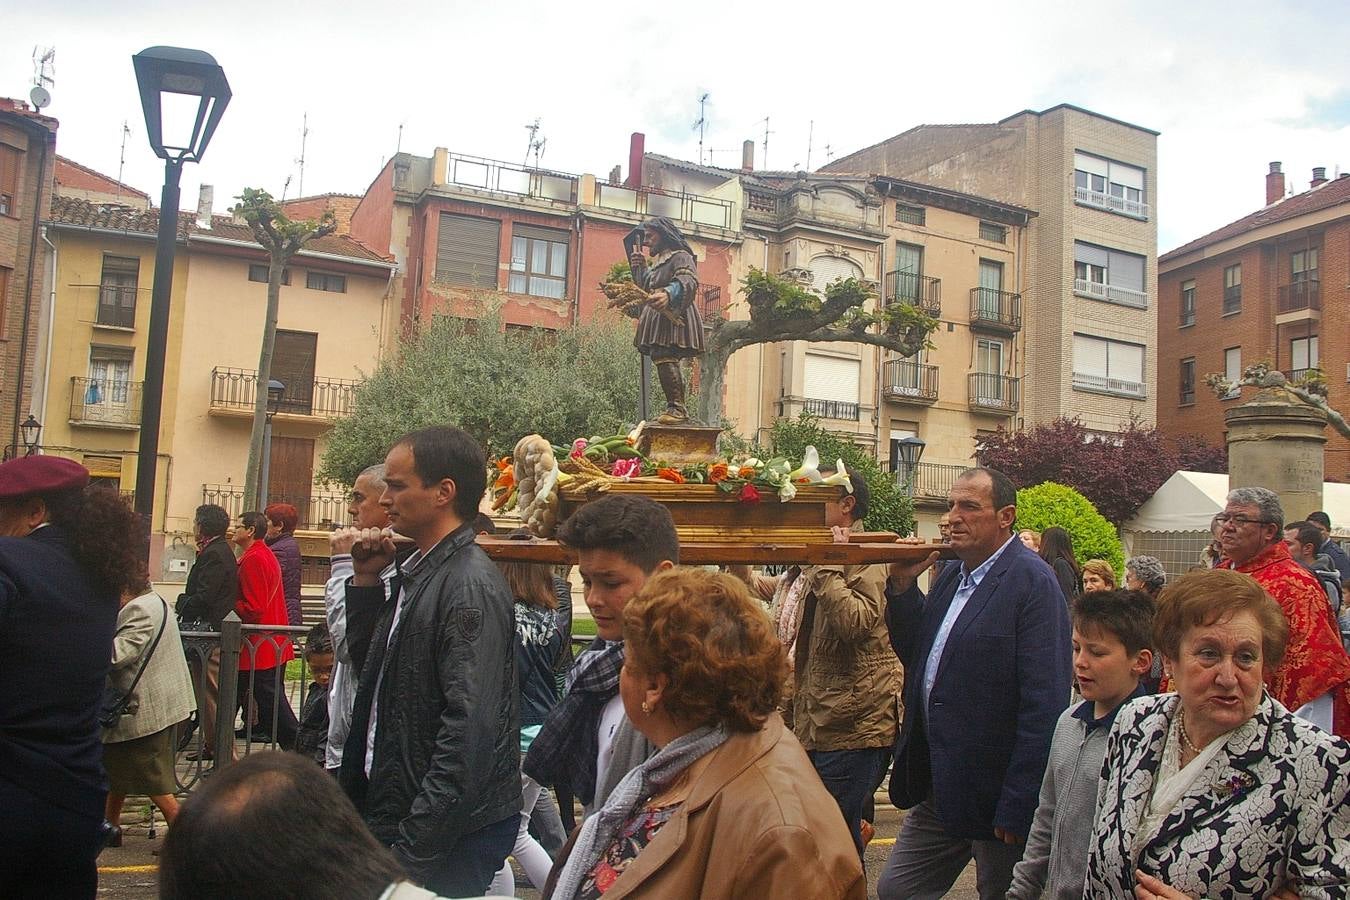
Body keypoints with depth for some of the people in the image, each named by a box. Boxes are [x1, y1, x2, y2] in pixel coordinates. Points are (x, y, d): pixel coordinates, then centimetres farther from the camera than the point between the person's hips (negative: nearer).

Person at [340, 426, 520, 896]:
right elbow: (371, 665, 18)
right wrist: (366, 581, 6)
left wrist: (413, 849, -22)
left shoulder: (471, 585, -20)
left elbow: (469, 729, -24)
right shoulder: (416, 571, 8)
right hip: (395, 813, 8)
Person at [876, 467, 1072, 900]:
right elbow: (916, 655, 13)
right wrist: (902, 587, 0)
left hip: (996, 793, -8)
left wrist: (1017, 809, -21)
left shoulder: (1032, 581, -16)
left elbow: (1044, 705, -21)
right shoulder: (952, 576, 10)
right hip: (936, 790, 8)